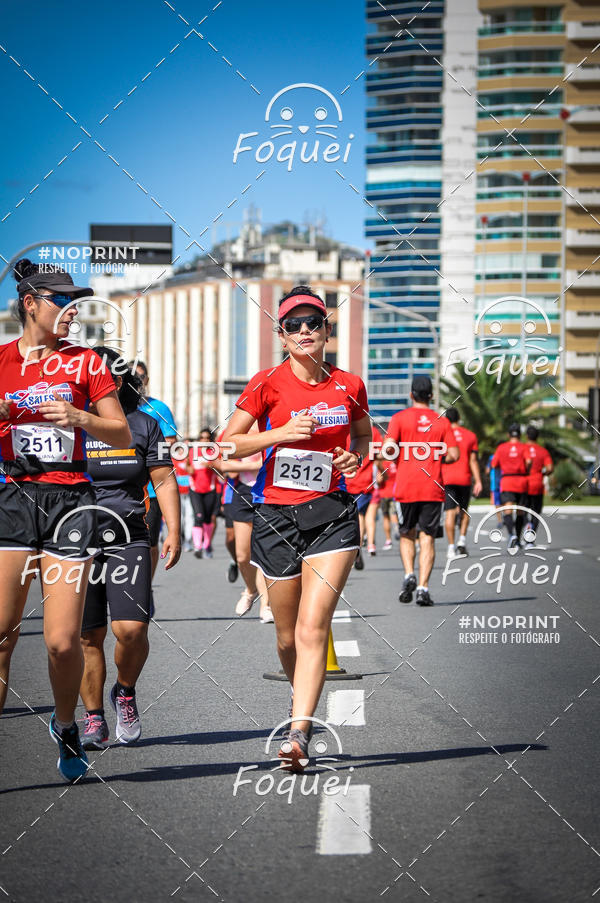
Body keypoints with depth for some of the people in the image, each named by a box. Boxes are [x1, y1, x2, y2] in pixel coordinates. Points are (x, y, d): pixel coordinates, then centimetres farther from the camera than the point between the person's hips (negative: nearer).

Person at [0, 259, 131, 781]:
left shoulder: (85, 362, 10)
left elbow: (122, 435, 8)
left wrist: (78, 417, -9)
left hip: (69, 502, 0)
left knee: (63, 640, -6)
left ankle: (65, 726, 19)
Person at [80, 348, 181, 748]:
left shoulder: (144, 425, 6)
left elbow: (164, 480, 8)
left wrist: (174, 531, 0)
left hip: (129, 540, -1)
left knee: (131, 628, -13)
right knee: (88, 636, 1)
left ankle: (126, 693, 15)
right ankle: (94, 720, 12)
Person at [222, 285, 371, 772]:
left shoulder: (349, 386, 4)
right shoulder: (268, 384, -3)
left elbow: (363, 434, 23)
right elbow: (227, 444, -1)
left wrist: (356, 457, 1)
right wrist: (280, 434, -15)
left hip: (332, 513, 0)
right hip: (277, 514, 0)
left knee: (313, 626, -15)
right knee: (289, 635, 9)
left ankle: (298, 732, -19)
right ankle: (304, 696, 39)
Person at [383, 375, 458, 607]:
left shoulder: (400, 418, 0)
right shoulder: (442, 421, 5)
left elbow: (388, 447, -11)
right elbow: (453, 455, 0)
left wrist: (399, 456, 10)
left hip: (406, 487, -1)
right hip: (433, 489, 1)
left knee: (407, 535, 15)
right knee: (427, 538, 2)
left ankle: (409, 574, -6)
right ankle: (423, 587, -8)